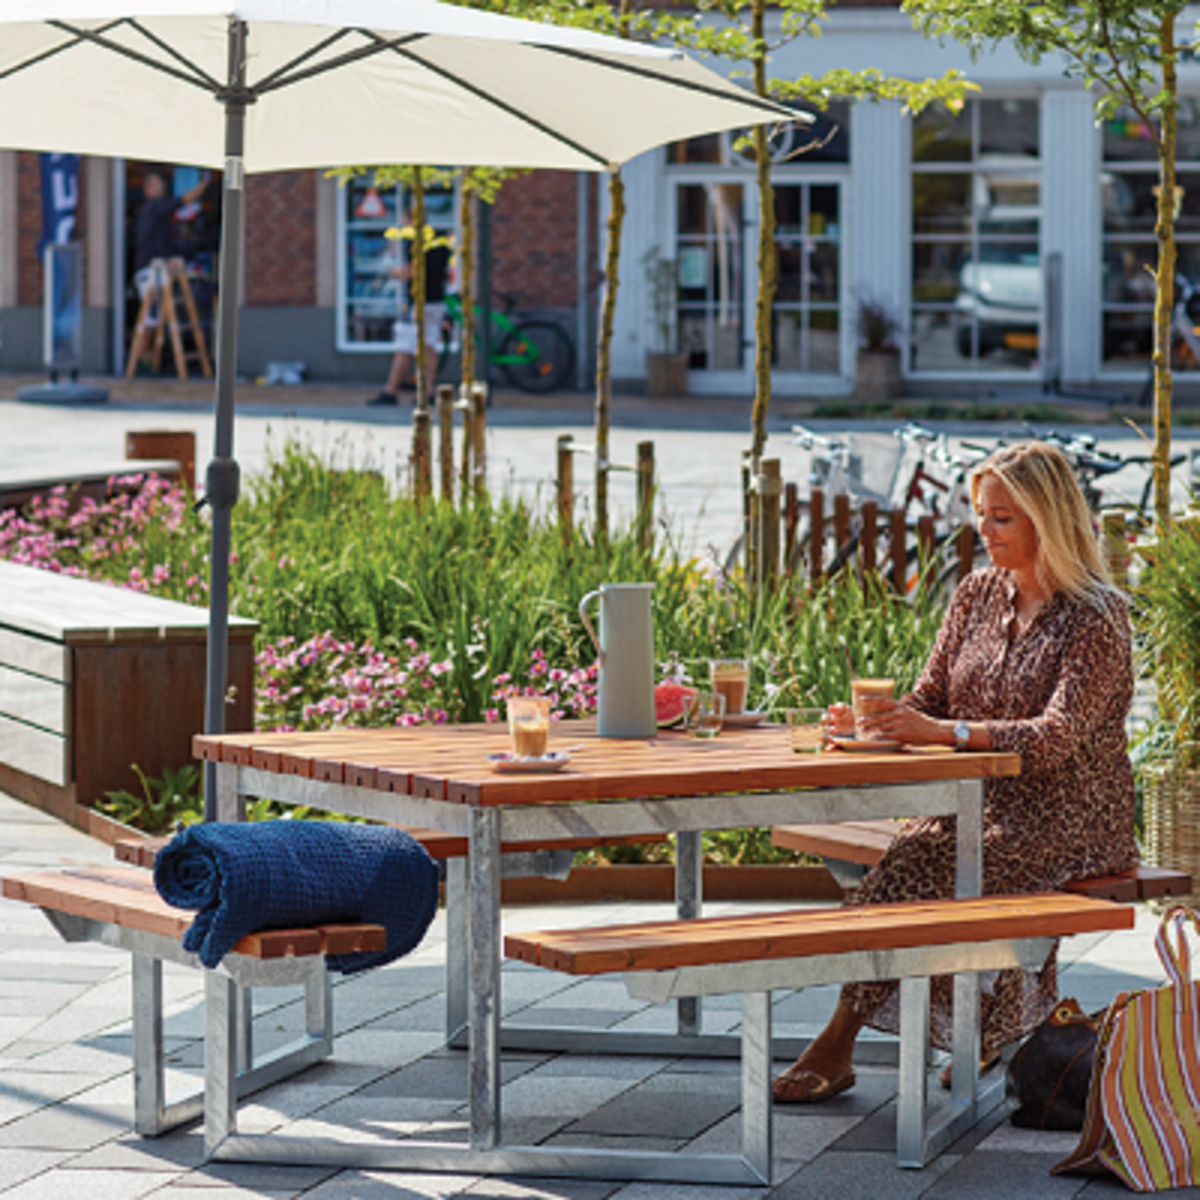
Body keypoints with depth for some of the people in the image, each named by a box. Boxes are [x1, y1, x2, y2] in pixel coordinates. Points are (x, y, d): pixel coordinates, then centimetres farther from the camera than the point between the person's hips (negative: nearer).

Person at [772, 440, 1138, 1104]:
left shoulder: (1096, 619, -11)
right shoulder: (977, 595, 10)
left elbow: (1057, 738, -23)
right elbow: (928, 701, 10)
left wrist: (945, 731, -35)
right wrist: (871, 719, -12)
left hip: (1070, 818, -6)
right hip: (984, 800, 6)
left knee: (923, 868, -27)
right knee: (914, 853, -26)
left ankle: (838, 1045, -16)